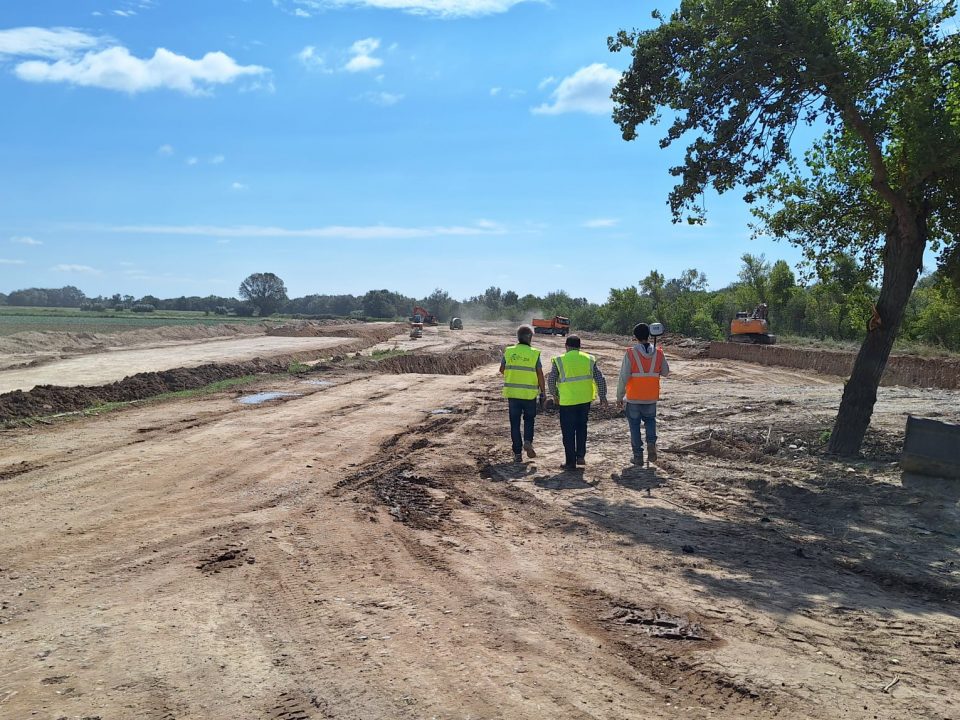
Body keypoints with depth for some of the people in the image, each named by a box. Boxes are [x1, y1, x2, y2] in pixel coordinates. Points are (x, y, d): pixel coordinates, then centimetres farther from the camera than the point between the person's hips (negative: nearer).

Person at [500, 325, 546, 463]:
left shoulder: (508, 352, -1)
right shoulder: (534, 354, -6)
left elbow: (502, 370, 7)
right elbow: (540, 374, -7)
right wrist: (543, 392, 2)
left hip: (512, 392, 1)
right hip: (530, 393, -1)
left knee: (515, 423, 8)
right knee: (529, 419, 19)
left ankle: (517, 453, 8)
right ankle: (528, 441, -4)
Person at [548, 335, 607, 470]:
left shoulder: (559, 360, -5)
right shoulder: (589, 359, 3)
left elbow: (551, 380, -1)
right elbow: (600, 379, 3)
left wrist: (555, 394, 15)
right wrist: (602, 396, 12)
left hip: (567, 401, -3)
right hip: (585, 400, 3)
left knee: (568, 432, 6)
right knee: (581, 428, 20)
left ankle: (570, 462, 9)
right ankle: (581, 456, 15)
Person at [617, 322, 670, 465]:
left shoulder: (630, 353, -13)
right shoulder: (658, 353, -4)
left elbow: (624, 377, -14)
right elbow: (665, 372, 9)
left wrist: (619, 397, -5)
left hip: (634, 398, -3)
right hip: (651, 398, 3)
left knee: (634, 425, 10)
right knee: (650, 420, 25)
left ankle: (638, 456, 13)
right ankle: (651, 443, 1)